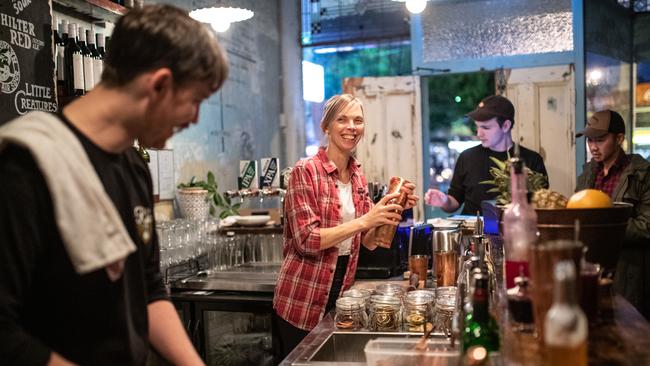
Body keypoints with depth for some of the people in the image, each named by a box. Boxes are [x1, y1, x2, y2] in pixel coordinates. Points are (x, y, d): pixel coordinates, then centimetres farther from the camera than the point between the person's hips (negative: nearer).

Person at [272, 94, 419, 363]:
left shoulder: (358, 176, 6)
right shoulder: (305, 171, -13)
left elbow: (369, 241, 8)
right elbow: (307, 240, -20)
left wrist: (394, 210, -8)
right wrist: (364, 220, -25)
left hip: (340, 295, 7)